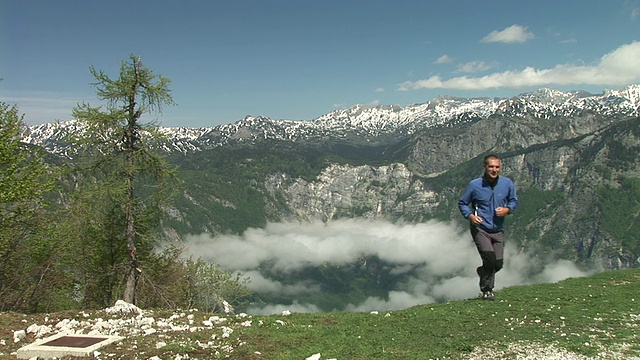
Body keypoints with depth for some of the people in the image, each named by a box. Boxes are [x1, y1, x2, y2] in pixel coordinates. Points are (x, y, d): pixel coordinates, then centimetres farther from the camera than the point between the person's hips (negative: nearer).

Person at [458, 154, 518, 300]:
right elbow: (462, 203, 3)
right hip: (480, 229, -4)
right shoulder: (474, 185, -9)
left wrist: (507, 209, -7)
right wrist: (470, 216, -16)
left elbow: (514, 200, 14)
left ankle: (482, 271, 39)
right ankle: (487, 290, 9)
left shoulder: (507, 183, -1)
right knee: (490, 259, -16)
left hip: (498, 230, 4)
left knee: (498, 264, 4)